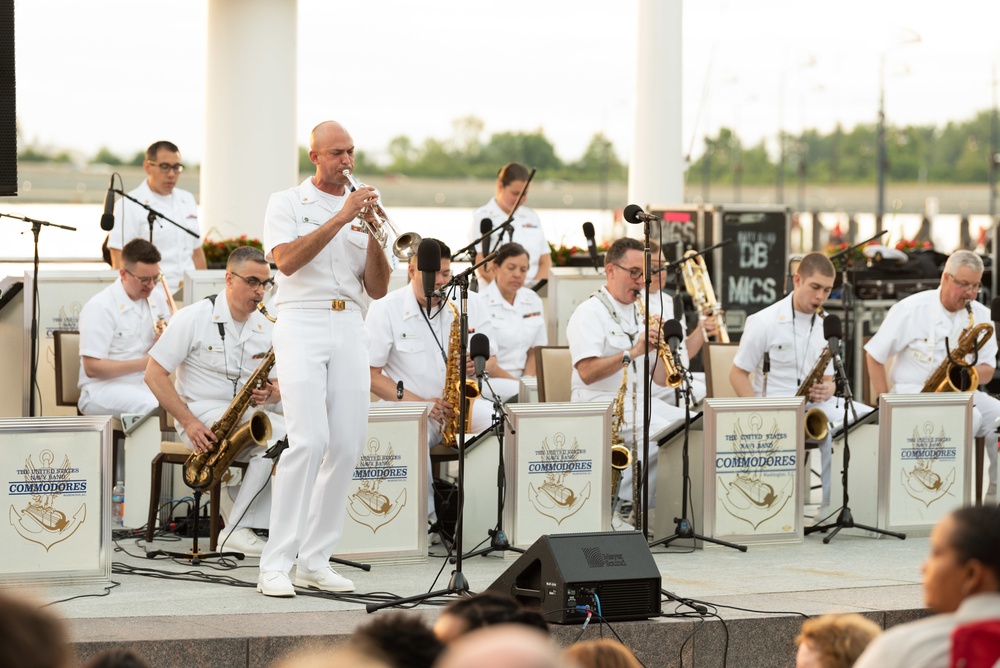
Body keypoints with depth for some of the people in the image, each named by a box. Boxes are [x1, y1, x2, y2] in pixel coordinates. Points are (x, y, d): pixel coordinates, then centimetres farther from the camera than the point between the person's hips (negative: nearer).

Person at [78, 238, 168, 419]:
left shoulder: (157, 298, 10)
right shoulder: (100, 307, -11)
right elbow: (92, 368, -15)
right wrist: (144, 363, -21)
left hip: (147, 384, 6)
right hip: (104, 388, -6)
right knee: (154, 407, -36)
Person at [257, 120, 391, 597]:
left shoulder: (362, 207, 17)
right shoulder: (286, 203, 6)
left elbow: (377, 290, 11)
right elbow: (287, 261, -13)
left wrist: (373, 235, -5)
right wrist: (340, 218, -15)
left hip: (349, 327, 5)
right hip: (302, 326, -5)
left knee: (347, 446, -2)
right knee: (309, 441, -17)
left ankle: (314, 561, 5)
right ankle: (275, 565, -15)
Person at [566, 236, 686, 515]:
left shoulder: (641, 314, 18)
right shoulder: (590, 312, -4)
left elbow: (661, 379, 15)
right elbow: (587, 372, -19)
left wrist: (660, 347, -4)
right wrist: (633, 352, -22)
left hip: (640, 401, 8)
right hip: (602, 404, -8)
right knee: (665, 433, -30)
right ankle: (627, 499, -14)